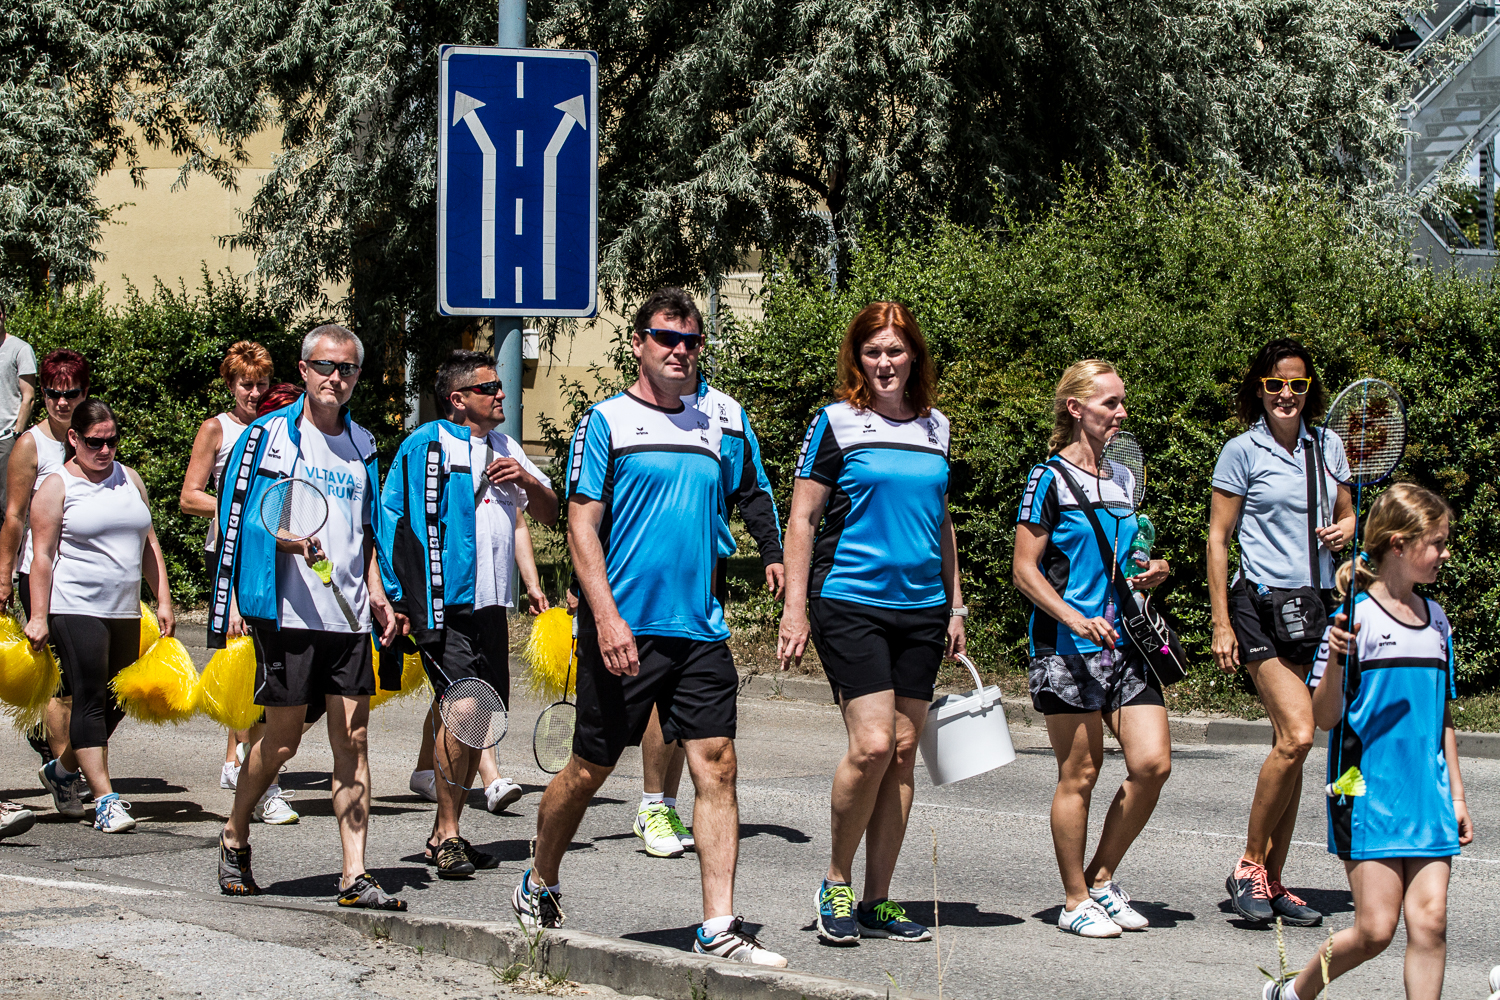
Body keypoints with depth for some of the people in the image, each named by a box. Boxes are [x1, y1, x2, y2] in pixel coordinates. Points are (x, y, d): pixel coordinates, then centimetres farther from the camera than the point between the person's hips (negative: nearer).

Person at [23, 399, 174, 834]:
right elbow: (42, 555, -6)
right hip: (76, 608, -6)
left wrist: (163, 601, 12)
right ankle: (105, 800, -12)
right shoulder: (57, 486, -2)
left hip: (125, 611, 6)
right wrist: (38, 617, -11)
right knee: (90, 701, -10)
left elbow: (149, 544, 18)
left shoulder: (129, 479, 14)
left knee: (117, 702, 9)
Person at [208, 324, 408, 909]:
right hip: (287, 613, -5)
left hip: (349, 617, 5)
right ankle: (234, 839, 25)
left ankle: (354, 877, -2)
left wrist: (377, 596, 12)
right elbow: (239, 521, -2)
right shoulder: (269, 435, 0)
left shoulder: (361, 445, 17)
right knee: (283, 740, 1)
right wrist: (285, 540, -20)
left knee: (353, 742, -1)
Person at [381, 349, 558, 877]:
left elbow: (550, 514, 23)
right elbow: (396, 520, -7)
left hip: (491, 605, 7)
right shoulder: (427, 444, -5)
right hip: (446, 605, -7)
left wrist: (526, 481, 1)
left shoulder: (506, 448, 17)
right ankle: (447, 837, -9)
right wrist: (409, 597, -12)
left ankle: (445, 832, 15)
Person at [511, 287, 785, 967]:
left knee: (716, 765, -6)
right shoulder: (606, 422, -2)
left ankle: (719, 925, -6)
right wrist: (606, 618, -18)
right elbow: (582, 528, -8)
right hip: (625, 630, -4)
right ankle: (540, 886, 29)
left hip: (700, 630, 5)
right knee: (590, 769, 5)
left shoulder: (710, 430, 14)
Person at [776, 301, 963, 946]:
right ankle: (837, 882, 2)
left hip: (920, 609, 5)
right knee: (871, 744, -17)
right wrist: (796, 606, -8)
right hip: (850, 604, -5)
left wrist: (955, 605, 18)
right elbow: (802, 518, -2)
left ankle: (877, 900, 10)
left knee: (903, 751, 3)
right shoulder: (837, 423, -1)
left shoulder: (934, 428, 13)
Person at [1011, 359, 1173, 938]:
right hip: (1066, 649, -6)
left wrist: (1150, 575, 5)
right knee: (1080, 773, -3)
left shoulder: (1123, 478, 15)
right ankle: (1076, 901, 9)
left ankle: (1102, 879, 13)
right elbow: (1025, 570, -8)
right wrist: (1076, 619, -19)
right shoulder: (1051, 478, -5)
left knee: (1153, 763, -4)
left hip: (1124, 643, 6)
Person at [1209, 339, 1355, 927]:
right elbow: (1218, 536, -2)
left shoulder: (1328, 447, 11)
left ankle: (1271, 882, 11)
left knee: (1292, 745, 4)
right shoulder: (1243, 450, -2)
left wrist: (1344, 532, -2)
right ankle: (1248, 866, -5)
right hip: (1262, 603, -5)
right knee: (1296, 736, -18)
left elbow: (1347, 515, 23)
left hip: (1316, 606, 5)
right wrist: (1221, 623, -7)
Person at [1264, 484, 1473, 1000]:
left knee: (1429, 919, -6)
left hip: (1428, 799, 5)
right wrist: (1336, 659, -25)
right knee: (1375, 928, -5)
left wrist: (1456, 794, 18)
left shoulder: (1436, 620, 11)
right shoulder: (1355, 618, -8)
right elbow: (1325, 716, -8)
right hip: (1368, 794, -5)